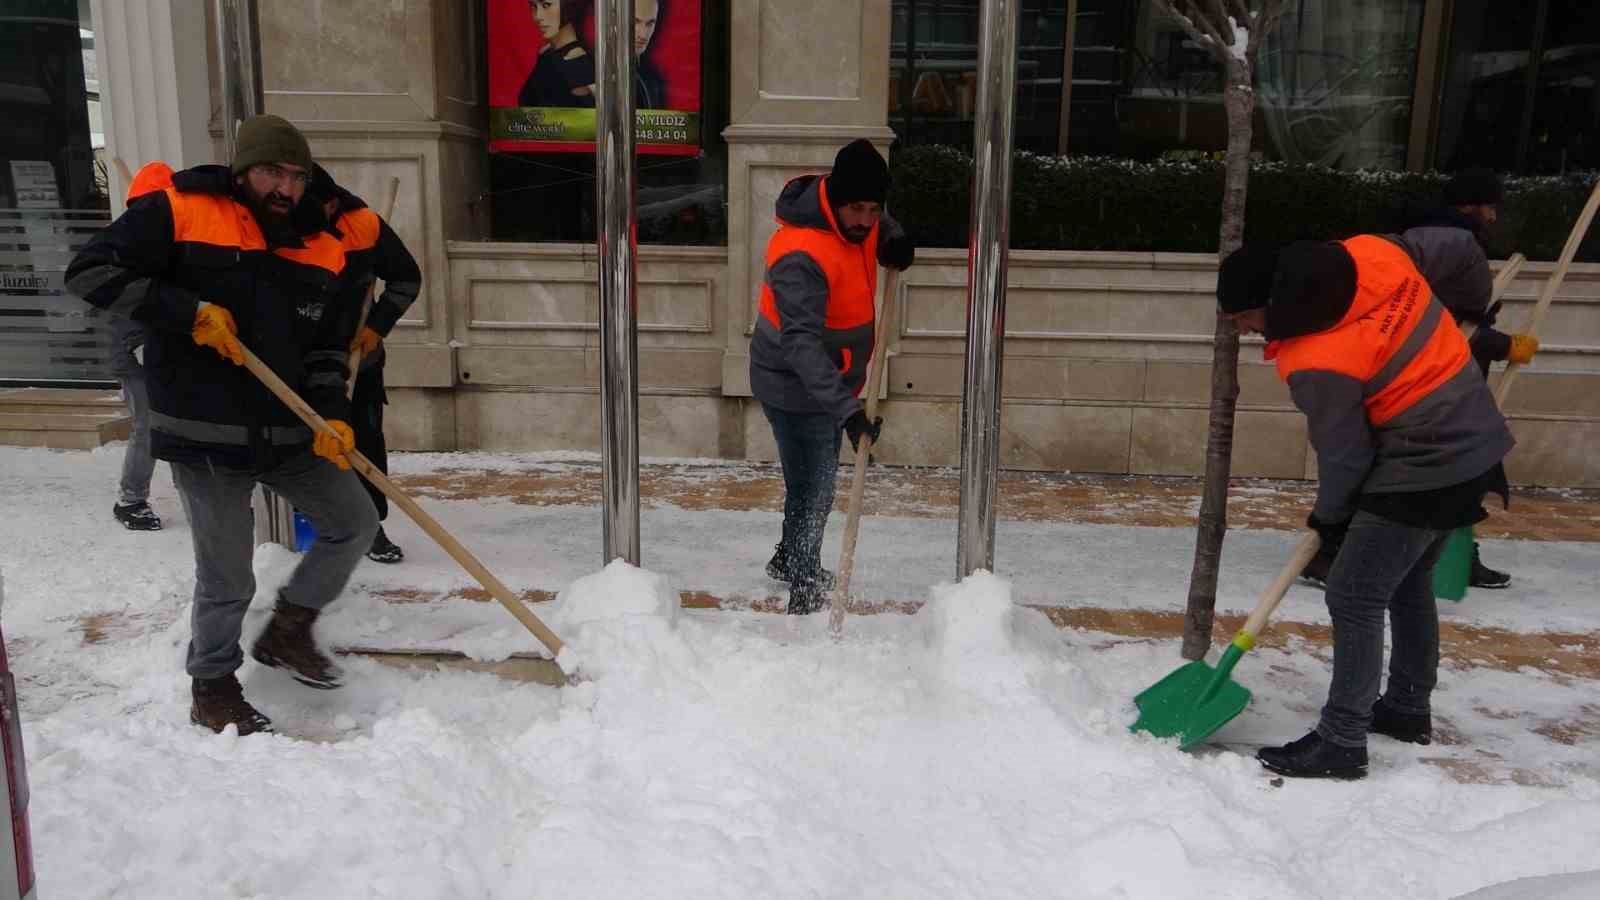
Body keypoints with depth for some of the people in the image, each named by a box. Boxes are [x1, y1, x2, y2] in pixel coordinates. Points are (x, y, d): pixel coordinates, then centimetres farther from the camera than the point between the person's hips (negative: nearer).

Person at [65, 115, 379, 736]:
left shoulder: (318, 250, 7)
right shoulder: (176, 215, -8)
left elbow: (325, 348, 11)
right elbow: (90, 272, -11)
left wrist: (332, 415, -4)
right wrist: (187, 312, -19)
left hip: (289, 432, 6)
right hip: (205, 437, -5)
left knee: (354, 523, 8)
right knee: (227, 579, 2)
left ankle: (288, 631, 28)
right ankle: (212, 689, 27)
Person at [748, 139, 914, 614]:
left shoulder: (854, 219, -3)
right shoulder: (801, 255, -32)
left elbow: (880, 226, 23)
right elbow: (802, 344, -39)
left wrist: (893, 241, -1)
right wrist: (846, 408, -46)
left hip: (826, 381, 10)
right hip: (795, 388, -9)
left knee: (818, 479, 24)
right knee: (812, 492, -5)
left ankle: (788, 560, 46)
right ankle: (805, 594, 11)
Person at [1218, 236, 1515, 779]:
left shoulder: (1315, 363, -27)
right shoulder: (1372, 252, -5)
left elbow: (1343, 454, -14)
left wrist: (1329, 516, 5)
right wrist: (1477, 318, 28)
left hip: (1425, 471, -10)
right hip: (1475, 443, 10)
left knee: (1354, 598, -5)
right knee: (1408, 581, 23)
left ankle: (1341, 745, 1)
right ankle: (1408, 708, 38)